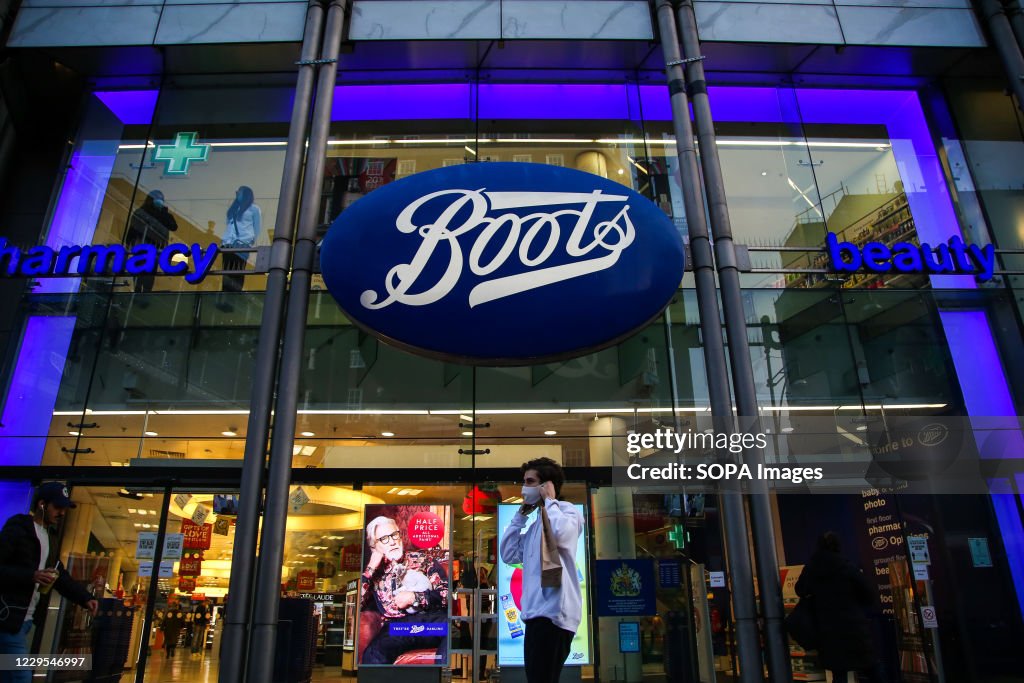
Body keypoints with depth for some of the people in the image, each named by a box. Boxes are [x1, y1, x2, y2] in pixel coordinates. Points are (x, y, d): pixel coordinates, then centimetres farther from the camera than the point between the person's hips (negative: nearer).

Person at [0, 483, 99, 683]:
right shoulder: (17, 529, -10)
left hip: (25, 619, 9)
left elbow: (60, 575, 16)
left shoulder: (50, 538, 16)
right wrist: (31, 576, -27)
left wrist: (85, 598, 4)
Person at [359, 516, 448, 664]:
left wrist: (414, 598, -3)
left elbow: (446, 593, 9)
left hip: (433, 619, 1)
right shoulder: (374, 572, 22)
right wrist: (371, 568, 7)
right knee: (373, 654, -36)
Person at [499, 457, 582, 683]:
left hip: (553, 612, -9)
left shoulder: (566, 510, -1)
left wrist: (550, 501, -8)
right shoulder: (537, 523, 24)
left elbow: (560, 535, -25)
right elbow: (509, 555, 19)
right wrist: (520, 515, 18)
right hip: (537, 612, 10)